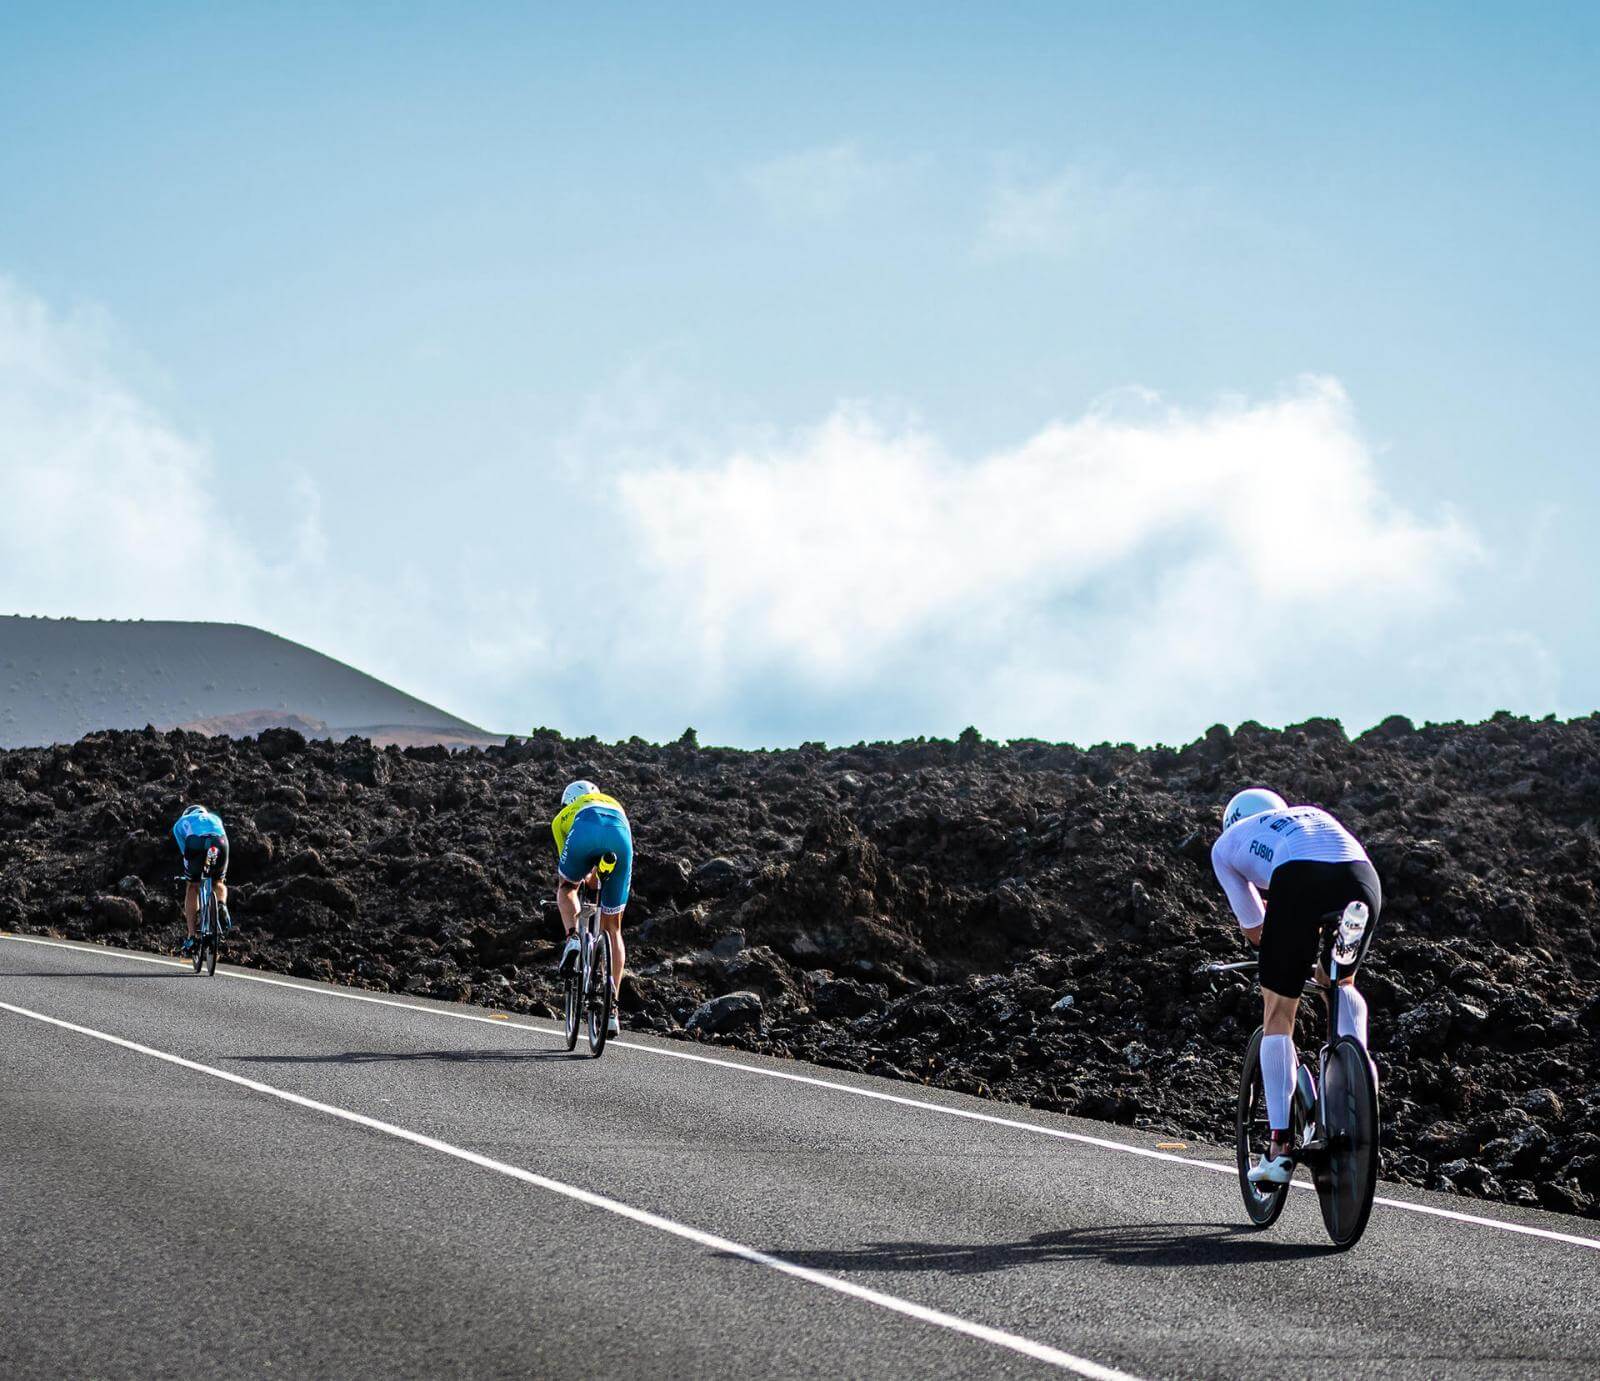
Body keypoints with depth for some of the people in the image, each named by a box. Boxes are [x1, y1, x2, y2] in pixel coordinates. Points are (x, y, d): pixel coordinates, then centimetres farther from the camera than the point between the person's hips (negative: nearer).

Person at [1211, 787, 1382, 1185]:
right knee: (1340, 982, 32)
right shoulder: (1315, 814, 43)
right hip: (1362, 877, 3)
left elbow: (1253, 929, 28)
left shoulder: (1226, 844, 33)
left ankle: (1281, 1145, 6)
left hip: (1299, 880, -3)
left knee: (1278, 1015, 12)